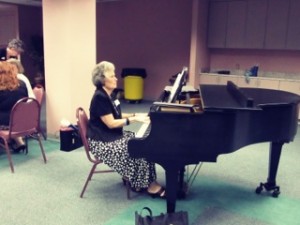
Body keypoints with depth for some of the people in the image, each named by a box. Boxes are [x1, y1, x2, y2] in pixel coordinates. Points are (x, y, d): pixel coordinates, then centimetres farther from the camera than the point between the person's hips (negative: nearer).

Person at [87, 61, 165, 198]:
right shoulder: (100, 97, -21)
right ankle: (146, 184, -3)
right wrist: (134, 119, -20)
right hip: (102, 142, -9)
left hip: (113, 135, 9)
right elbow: (111, 123, -22)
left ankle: (143, 181, 2)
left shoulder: (109, 95, 8)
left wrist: (135, 115, 4)